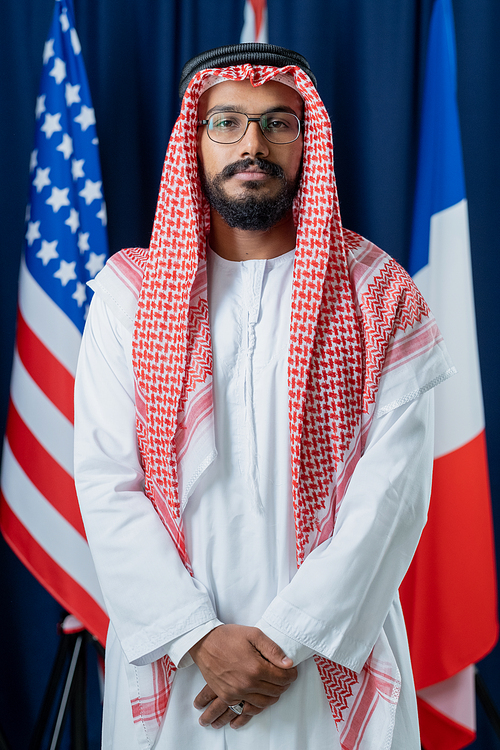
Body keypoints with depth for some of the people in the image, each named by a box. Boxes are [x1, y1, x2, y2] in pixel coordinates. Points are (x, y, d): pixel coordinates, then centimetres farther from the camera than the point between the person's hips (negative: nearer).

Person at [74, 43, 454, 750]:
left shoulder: (380, 294, -3)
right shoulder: (130, 292, -1)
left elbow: (394, 488, -9)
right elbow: (106, 485, -6)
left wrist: (291, 636, -16)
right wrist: (200, 635, -15)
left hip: (331, 652, 0)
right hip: (173, 653, 1)